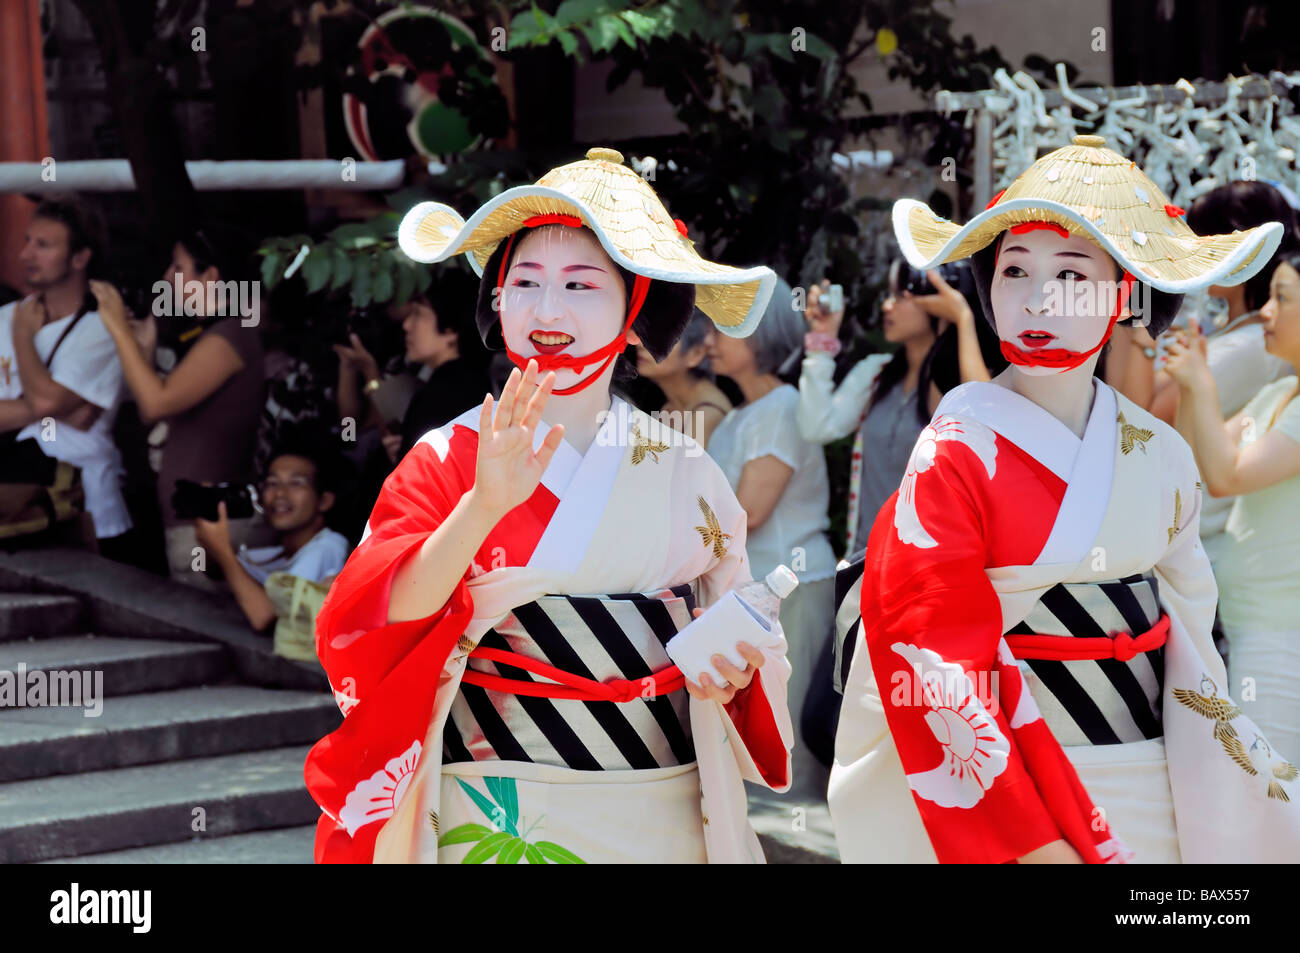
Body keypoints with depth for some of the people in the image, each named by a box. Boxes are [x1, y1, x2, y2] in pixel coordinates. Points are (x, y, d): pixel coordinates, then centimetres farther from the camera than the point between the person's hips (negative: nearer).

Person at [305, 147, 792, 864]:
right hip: (489, 826, -2)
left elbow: (751, 652, 10)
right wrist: (484, 504, -30)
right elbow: (365, 635, -18)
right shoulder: (446, 461, -5)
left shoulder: (687, 477, 3)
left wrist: (735, 671, -12)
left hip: (661, 824, 3)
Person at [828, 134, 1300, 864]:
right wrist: (1033, 843, -21)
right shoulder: (955, 458, -14)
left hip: (1162, 778, 5)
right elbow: (940, 664, -18)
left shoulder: (1161, 455, 2)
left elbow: (1187, 612, 12)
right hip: (1034, 778, -5)